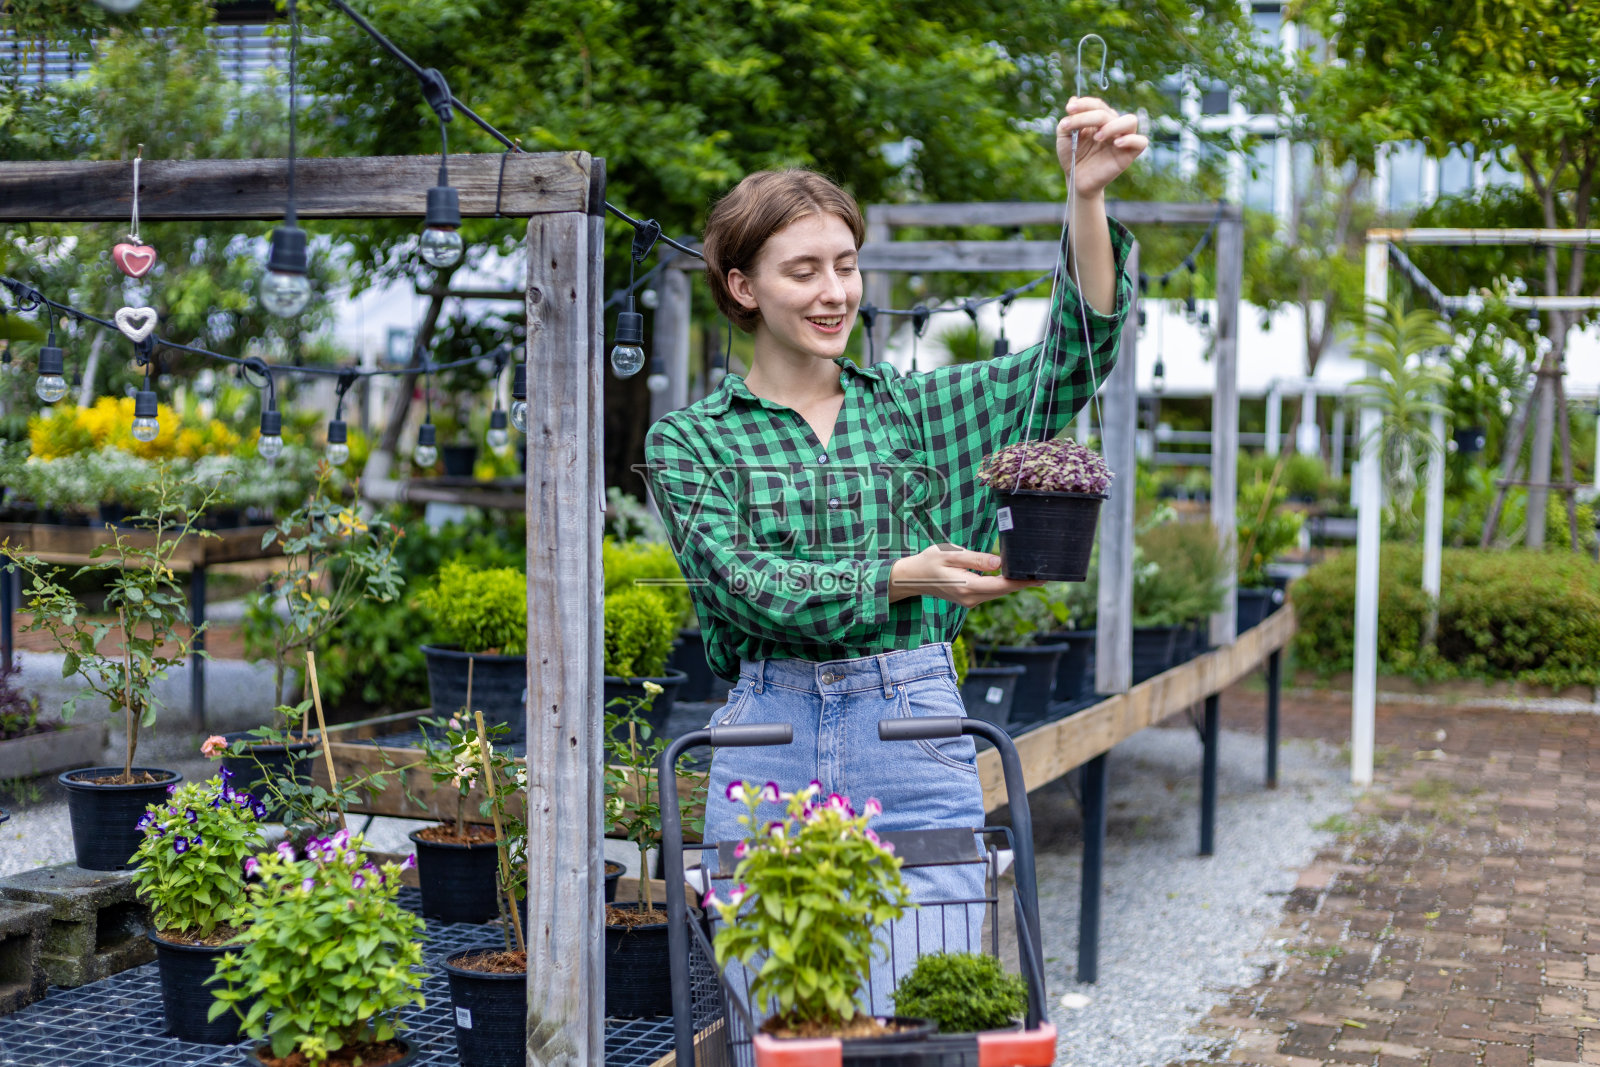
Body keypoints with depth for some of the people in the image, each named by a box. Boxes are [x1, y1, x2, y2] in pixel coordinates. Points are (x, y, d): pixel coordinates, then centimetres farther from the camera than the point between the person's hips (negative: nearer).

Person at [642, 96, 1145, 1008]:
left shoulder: (916, 411, 11)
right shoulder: (691, 440, 5)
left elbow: (1076, 356, -1)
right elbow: (744, 583, -8)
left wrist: (1089, 198, -15)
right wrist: (903, 576, -17)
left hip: (918, 741, 1)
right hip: (771, 752, -1)